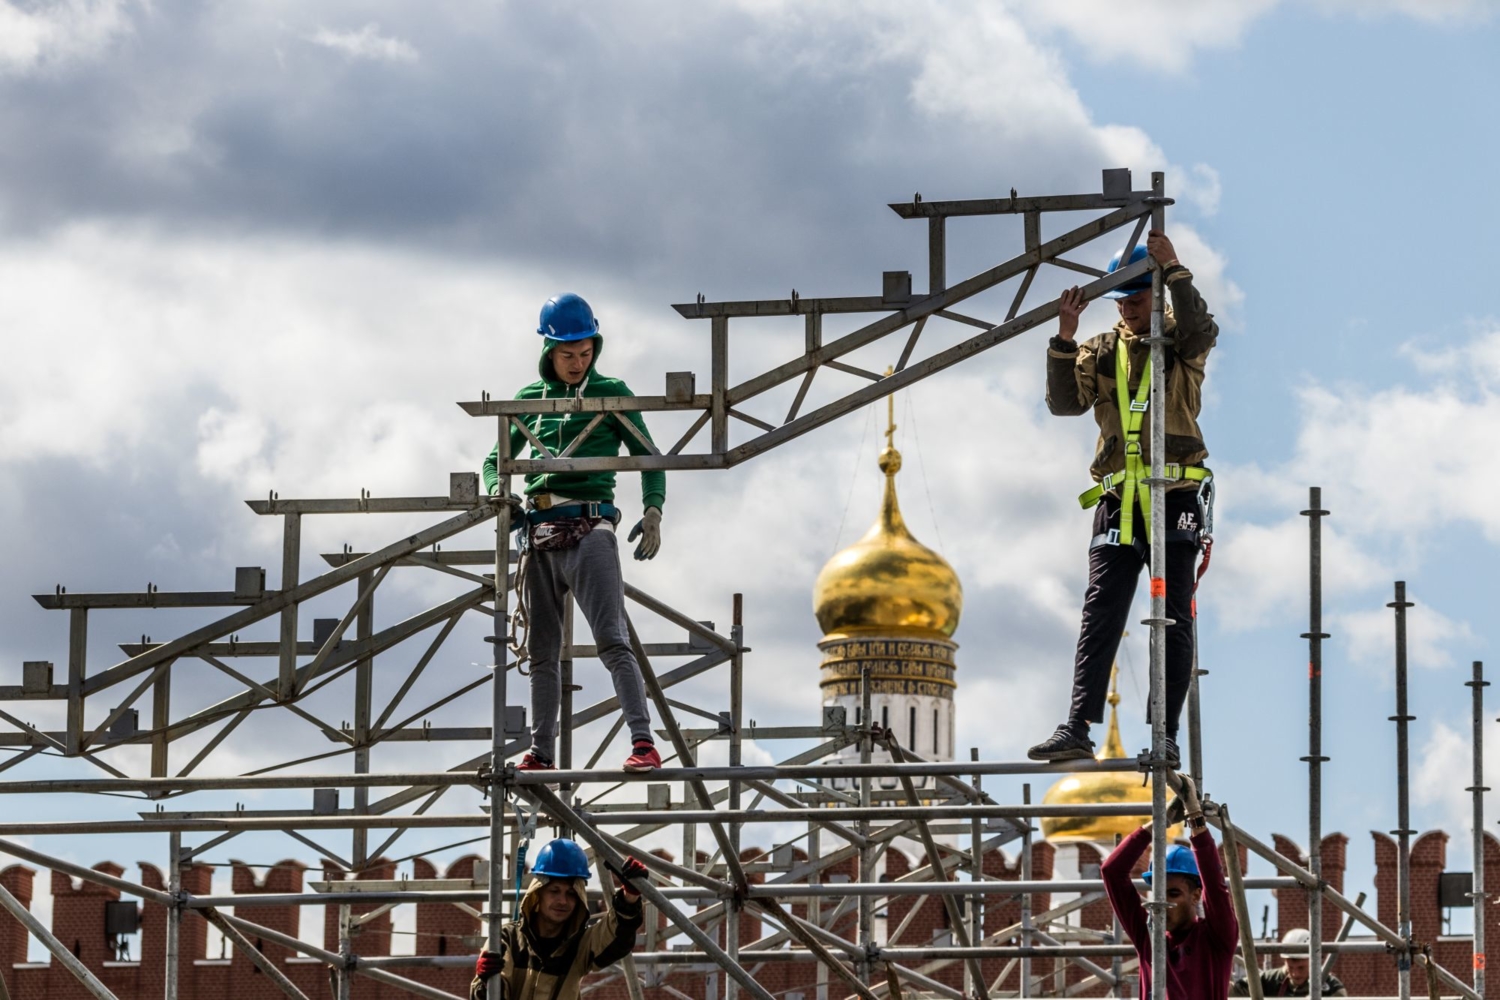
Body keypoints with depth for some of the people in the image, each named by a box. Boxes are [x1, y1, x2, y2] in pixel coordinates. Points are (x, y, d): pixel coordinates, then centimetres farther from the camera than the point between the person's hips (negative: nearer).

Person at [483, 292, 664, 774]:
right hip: (539, 532, 5)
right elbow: (496, 459, 22)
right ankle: (540, 754, 13)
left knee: (612, 641, -15)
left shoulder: (611, 394, 5)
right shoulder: (530, 399, 16)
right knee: (541, 652, 8)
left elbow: (648, 457, 4)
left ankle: (644, 744, -23)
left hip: (588, 529, -5)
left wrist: (653, 512, -12)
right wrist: (498, 491, -1)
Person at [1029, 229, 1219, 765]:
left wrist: (1174, 271, -24)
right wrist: (1065, 338, -10)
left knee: (1174, 622, -1)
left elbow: (1200, 329, -18)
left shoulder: (1182, 342, 6)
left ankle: (1167, 736, -1)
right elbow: (1064, 401, 1)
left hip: (1175, 498, -2)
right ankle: (1077, 730, -14)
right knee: (1100, 615, -7)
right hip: (1119, 502, 3)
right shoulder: (1102, 352, 13)